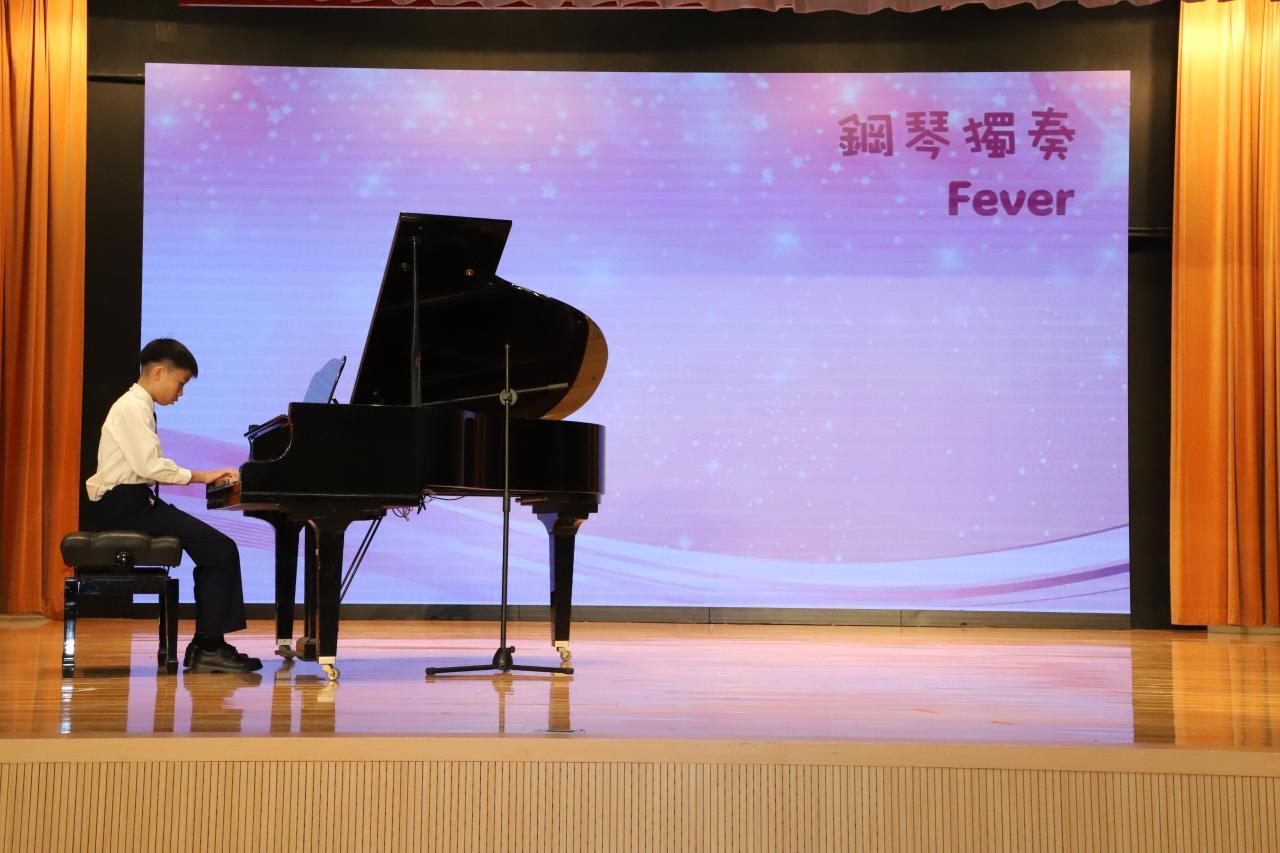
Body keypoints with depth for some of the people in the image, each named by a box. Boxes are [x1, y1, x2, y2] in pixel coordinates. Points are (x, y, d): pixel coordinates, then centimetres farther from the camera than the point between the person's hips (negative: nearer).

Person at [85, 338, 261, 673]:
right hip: (123, 505, -10)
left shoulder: (139, 407, 19)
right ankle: (208, 647, -12)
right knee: (221, 549, -16)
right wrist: (199, 476, -12)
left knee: (216, 549, 3)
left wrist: (204, 477, 5)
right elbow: (150, 465, -21)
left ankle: (207, 645, 1)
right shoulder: (132, 407, -11)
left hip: (136, 500, 10)